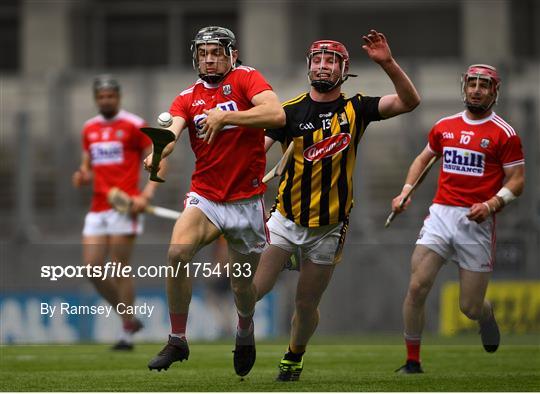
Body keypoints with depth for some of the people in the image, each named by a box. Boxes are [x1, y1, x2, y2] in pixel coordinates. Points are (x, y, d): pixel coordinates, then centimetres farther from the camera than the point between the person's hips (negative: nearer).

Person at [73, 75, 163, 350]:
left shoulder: (133, 126, -1)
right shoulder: (90, 129, 16)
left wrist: (146, 195, -16)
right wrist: (82, 177, 0)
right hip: (98, 209, 6)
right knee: (92, 268, -1)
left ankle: (127, 335, -1)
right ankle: (129, 319, 16)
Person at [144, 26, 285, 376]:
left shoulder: (245, 79, -4)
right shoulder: (188, 97, 6)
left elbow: (277, 115, -21)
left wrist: (225, 116, -25)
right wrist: (157, 153, -35)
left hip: (246, 202, -2)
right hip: (205, 197, 2)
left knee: (243, 284, 9)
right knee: (178, 251, -26)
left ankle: (246, 329, 45)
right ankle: (177, 341, -13)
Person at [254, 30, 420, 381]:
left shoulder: (356, 109, 1)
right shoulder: (292, 111, -2)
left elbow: (410, 101, -9)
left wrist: (388, 63, -24)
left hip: (328, 228, 0)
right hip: (286, 219, 0)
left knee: (307, 306, 10)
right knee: (253, 290, -11)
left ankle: (295, 356, 36)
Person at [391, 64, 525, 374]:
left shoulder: (504, 134, -2)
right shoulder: (445, 127, 12)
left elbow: (517, 180, -2)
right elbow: (424, 158, 26)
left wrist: (492, 204, -19)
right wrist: (406, 192, 12)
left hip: (477, 222, -3)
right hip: (441, 216, 3)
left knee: (470, 308, 0)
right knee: (417, 287, -14)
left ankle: (487, 315, 39)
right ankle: (413, 362, -2)